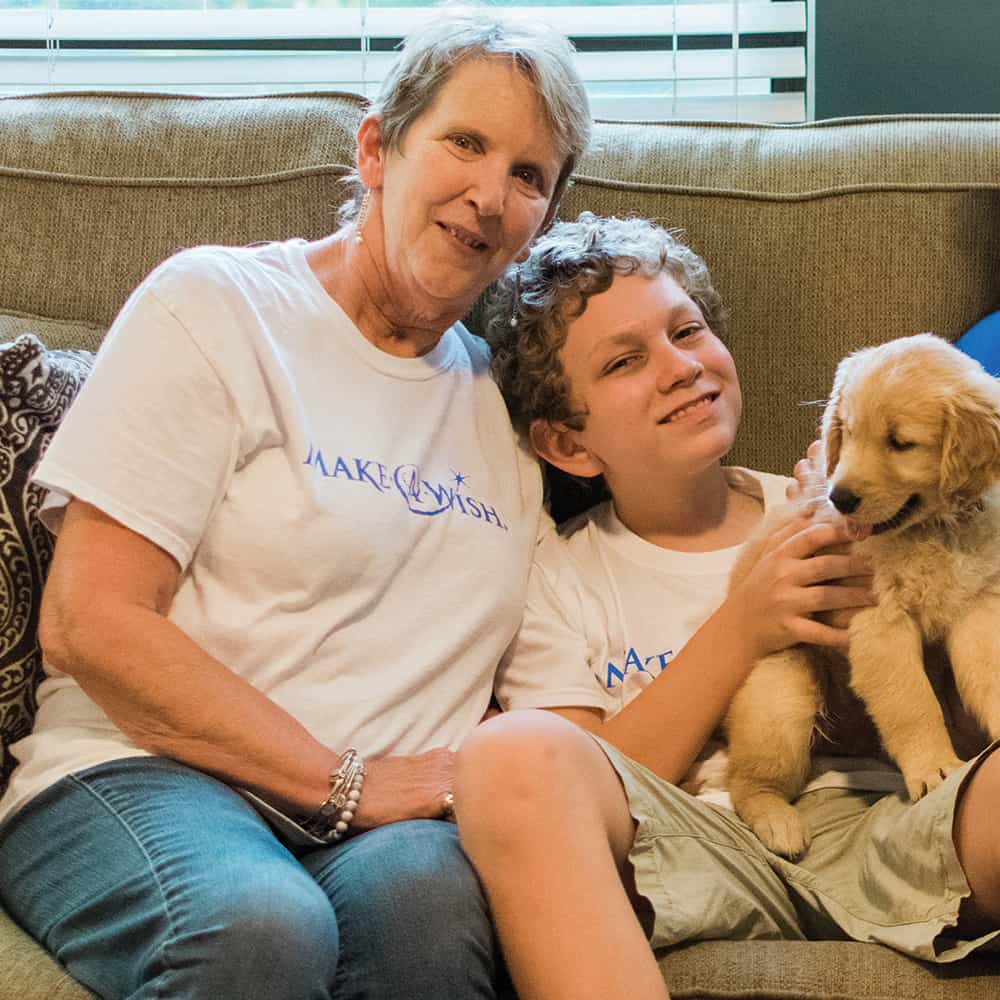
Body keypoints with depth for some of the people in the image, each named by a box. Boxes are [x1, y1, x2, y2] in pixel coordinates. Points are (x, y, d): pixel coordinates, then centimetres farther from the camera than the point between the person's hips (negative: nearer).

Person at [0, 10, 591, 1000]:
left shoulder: (504, 398, 19)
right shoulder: (217, 304, 3)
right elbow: (89, 623, -7)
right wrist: (347, 784, -11)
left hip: (393, 817, 3)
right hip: (144, 773, -3)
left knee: (427, 886, -34)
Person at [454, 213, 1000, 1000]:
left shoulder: (834, 517, 20)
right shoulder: (561, 579, 14)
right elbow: (557, 801, -1)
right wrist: (740, 630, -6)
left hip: (874, 842, 0)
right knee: (509, 756, -32)